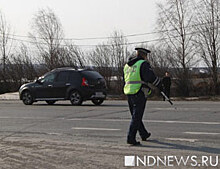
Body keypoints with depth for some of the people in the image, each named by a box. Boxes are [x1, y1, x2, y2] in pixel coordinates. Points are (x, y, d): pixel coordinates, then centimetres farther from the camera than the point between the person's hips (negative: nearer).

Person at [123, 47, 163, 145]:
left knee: (136, 116, 18)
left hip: (128, 93, 8)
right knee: (136, 117, -5)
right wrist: (160, 86, -5)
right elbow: (151, 77, -16)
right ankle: (131, 138, -9)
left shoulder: (127, 65, 17)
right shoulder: (143, 64, -7)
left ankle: (144, 134, 33)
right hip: (139, 94, -8)